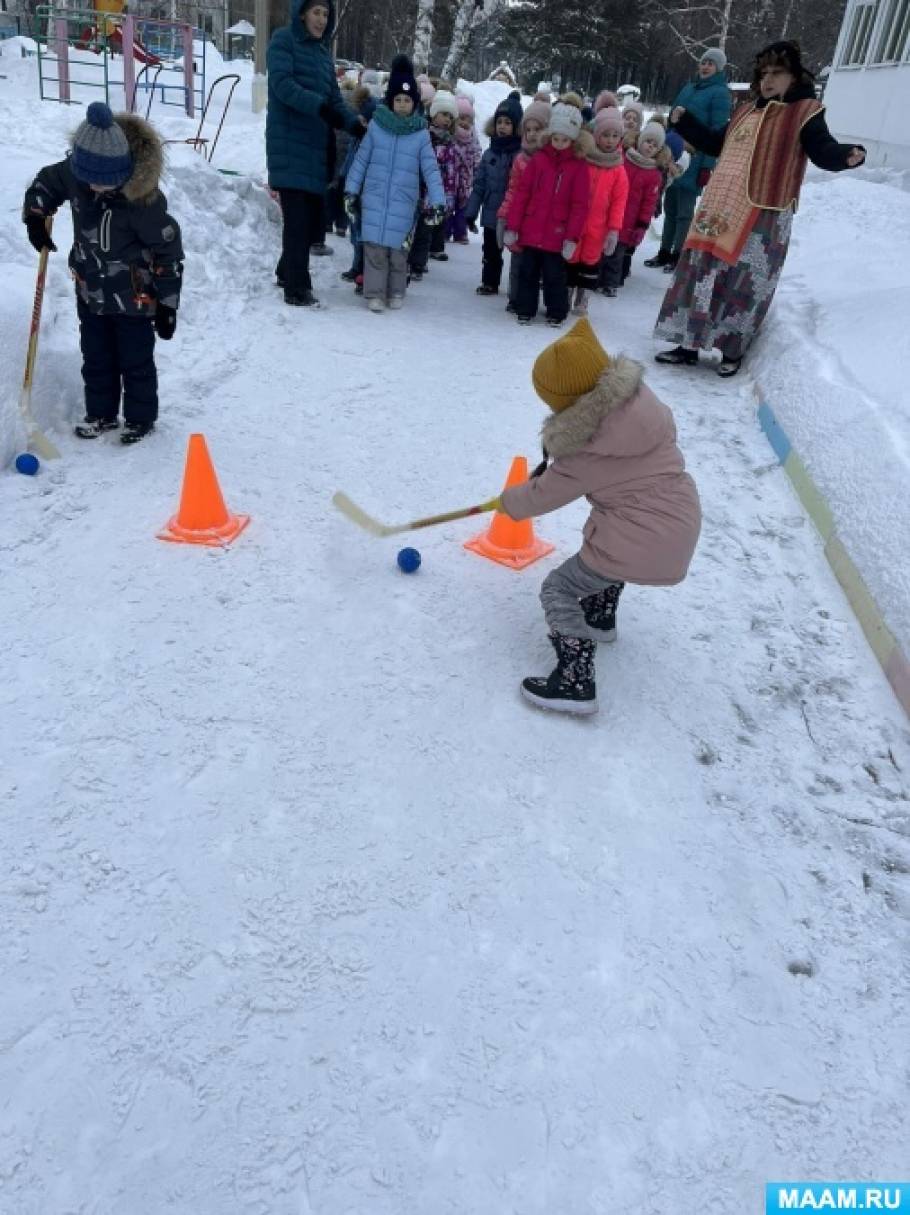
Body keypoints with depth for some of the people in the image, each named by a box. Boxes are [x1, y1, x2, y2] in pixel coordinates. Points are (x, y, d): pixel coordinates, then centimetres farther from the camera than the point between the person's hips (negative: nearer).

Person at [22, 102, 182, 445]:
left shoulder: (144, 198, -27)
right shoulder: (74, 171, -12)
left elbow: (168, 252, -19)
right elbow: (46, 182, 12)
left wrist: (167, 304, -17)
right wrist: (35, 214, -4)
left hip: (135, 298, -6)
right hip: (91, 291, 6)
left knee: (136, 362, 8)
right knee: (95, 359, 17)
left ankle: (140, 419, 26)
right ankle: (100, 413, 34)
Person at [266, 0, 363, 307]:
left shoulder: (323, 50, 20)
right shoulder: (283, 40, -1)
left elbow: (334, 98, 15)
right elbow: (282, 84, -15)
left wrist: (354, 123, -4)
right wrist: (319, 106, -28)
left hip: (316, 145, 7)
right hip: (290, 144, -7)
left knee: (314, 215, 7)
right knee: (297, 217, -10)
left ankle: (287, 272, 25)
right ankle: (297, 288, -4)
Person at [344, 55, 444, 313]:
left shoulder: (421, 133, 1)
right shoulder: (376, 125, 3)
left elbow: (431, 170, 0)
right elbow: (361, 160, 8)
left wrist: (438, 201, -8)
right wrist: (351, 190, 6)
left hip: (403, 204, 0)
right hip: (374, 200, 0)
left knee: (398, 248, 4)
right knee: (375, 248, -3)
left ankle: (396, 292, 21)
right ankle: (375, 293, 8)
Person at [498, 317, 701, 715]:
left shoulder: (588, 450, -19)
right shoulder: (637, 394, -1)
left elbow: (546, 493, -6)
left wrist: (509, 502, 15)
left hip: (644, 542, -9)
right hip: (680, 521, 9)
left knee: (557, 590, 3)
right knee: (603, 541, 37)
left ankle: (575, 683, -2)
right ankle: (600, 617, 52)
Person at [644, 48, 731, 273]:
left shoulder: (720, 93, -6)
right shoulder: (689, 88, 14)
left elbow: (718, 132, -12)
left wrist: (708, 166, -18)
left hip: (695, 159, -6)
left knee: (685, 210, -1)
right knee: (669, 207, 10)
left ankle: (678, 256, 6)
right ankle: (665, 252, 19)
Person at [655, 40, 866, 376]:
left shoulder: (806, 111, -2)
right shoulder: (746, 112, 18)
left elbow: (823, 151, -14)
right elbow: (716, 144, 30)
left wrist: (847, 155, -35)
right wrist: (684, 122, 27)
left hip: (762, 218, -6)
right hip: (721, 210, 7)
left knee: (744, 286, -2)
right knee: (700, 276, 7)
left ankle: (733, 352, 10)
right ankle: (688, 346, 14)